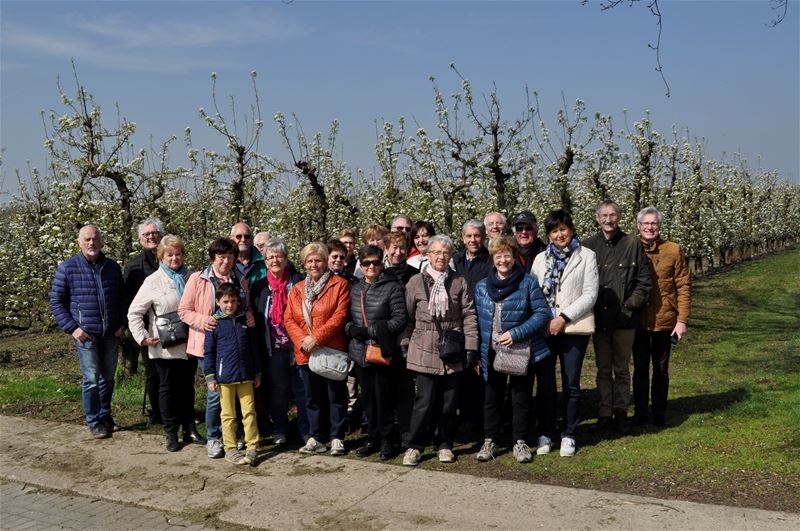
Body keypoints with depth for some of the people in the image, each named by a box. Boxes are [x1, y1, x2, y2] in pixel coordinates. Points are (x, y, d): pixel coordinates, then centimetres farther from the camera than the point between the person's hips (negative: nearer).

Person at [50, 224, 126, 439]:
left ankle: (105, 415, 29)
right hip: (86, 334, -3)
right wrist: (72, 328, -10)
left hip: (111, 334, 4)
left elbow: (122, 299, 16)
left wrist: (122, 324, 4)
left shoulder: (113, 267, 6)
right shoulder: (67, 268, -5)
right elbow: (56, 301, -2)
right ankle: (94, 422, 13)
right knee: (91, 379, -2)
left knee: (108, 377, 13)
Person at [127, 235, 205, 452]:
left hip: (189, 345, 3)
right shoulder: (153, 281, -5)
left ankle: (190, 430, 24)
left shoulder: (191, 278, 4)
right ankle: (171, 434, 17)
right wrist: (143, 338, -11)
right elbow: (134, 312, -4)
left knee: (187, 387, 13)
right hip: (165, 348, -3)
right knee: (168, 389, 7)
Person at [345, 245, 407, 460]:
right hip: (360, 352, 5)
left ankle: (386, 441, 17)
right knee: (367, 397, 12)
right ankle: (372, 439, 25)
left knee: (383, 397, 2)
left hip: (382, 352, -5)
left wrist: (369, 331, -15)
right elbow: (346, 317, 17)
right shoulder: (354, 289, 12)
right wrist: (350, 328, -6)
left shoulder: (392, 287, -6)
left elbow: (399, 319, -12)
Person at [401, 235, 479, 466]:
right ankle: (415, 445, 12)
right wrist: (405, 345, 4)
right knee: (425, 401, -3)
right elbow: (407, 317, 7)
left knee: (449, 401, 8)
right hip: (424, 351, -1)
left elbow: (469, 316, 2)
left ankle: (444, 444, 24)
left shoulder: (459, 282, 4)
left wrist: (471, 347, -2)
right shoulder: (416, 282, 3)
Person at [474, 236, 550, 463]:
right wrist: (477, 351, 3)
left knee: (521, 397, 7)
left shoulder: (528, 283, -5)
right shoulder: (482, 286, 6)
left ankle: (520, 442, 21)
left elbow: (541, 313, -9)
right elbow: (478, 319, 9)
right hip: (492, 352, 3)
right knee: (492, 398, 12)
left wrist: (516, 334, -18)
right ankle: (490, 441, 24)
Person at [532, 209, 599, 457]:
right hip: (544, 329, 3)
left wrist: (564, 317, -10)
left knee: (571, 385, 1)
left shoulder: (586, 256, 3)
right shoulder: (541, 258, 13)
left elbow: (590, 294, -4)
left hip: (574, 328, -2)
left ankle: (568, 434, 15)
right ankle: (545, 434, 16)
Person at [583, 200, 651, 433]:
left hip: (624, 318, -2)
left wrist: (631, 305, -6)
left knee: (621, 369, 7)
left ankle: (620, 413, 17)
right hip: (599, 318, 2)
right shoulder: (589, 245, 3)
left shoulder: (633, 244, -1)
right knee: (603, 369, 10)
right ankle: (604, 414, 17)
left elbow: (644, 280, 1)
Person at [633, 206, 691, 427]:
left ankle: (660, 413, 23)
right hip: (638, 320, 0)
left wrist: (682, 320, -7)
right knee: (640, 369, 10)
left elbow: (683, 286, -2)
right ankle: (640, 413, 21)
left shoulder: (673, 250, -2)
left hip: (664, 321, 0)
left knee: (661, 369, 11)